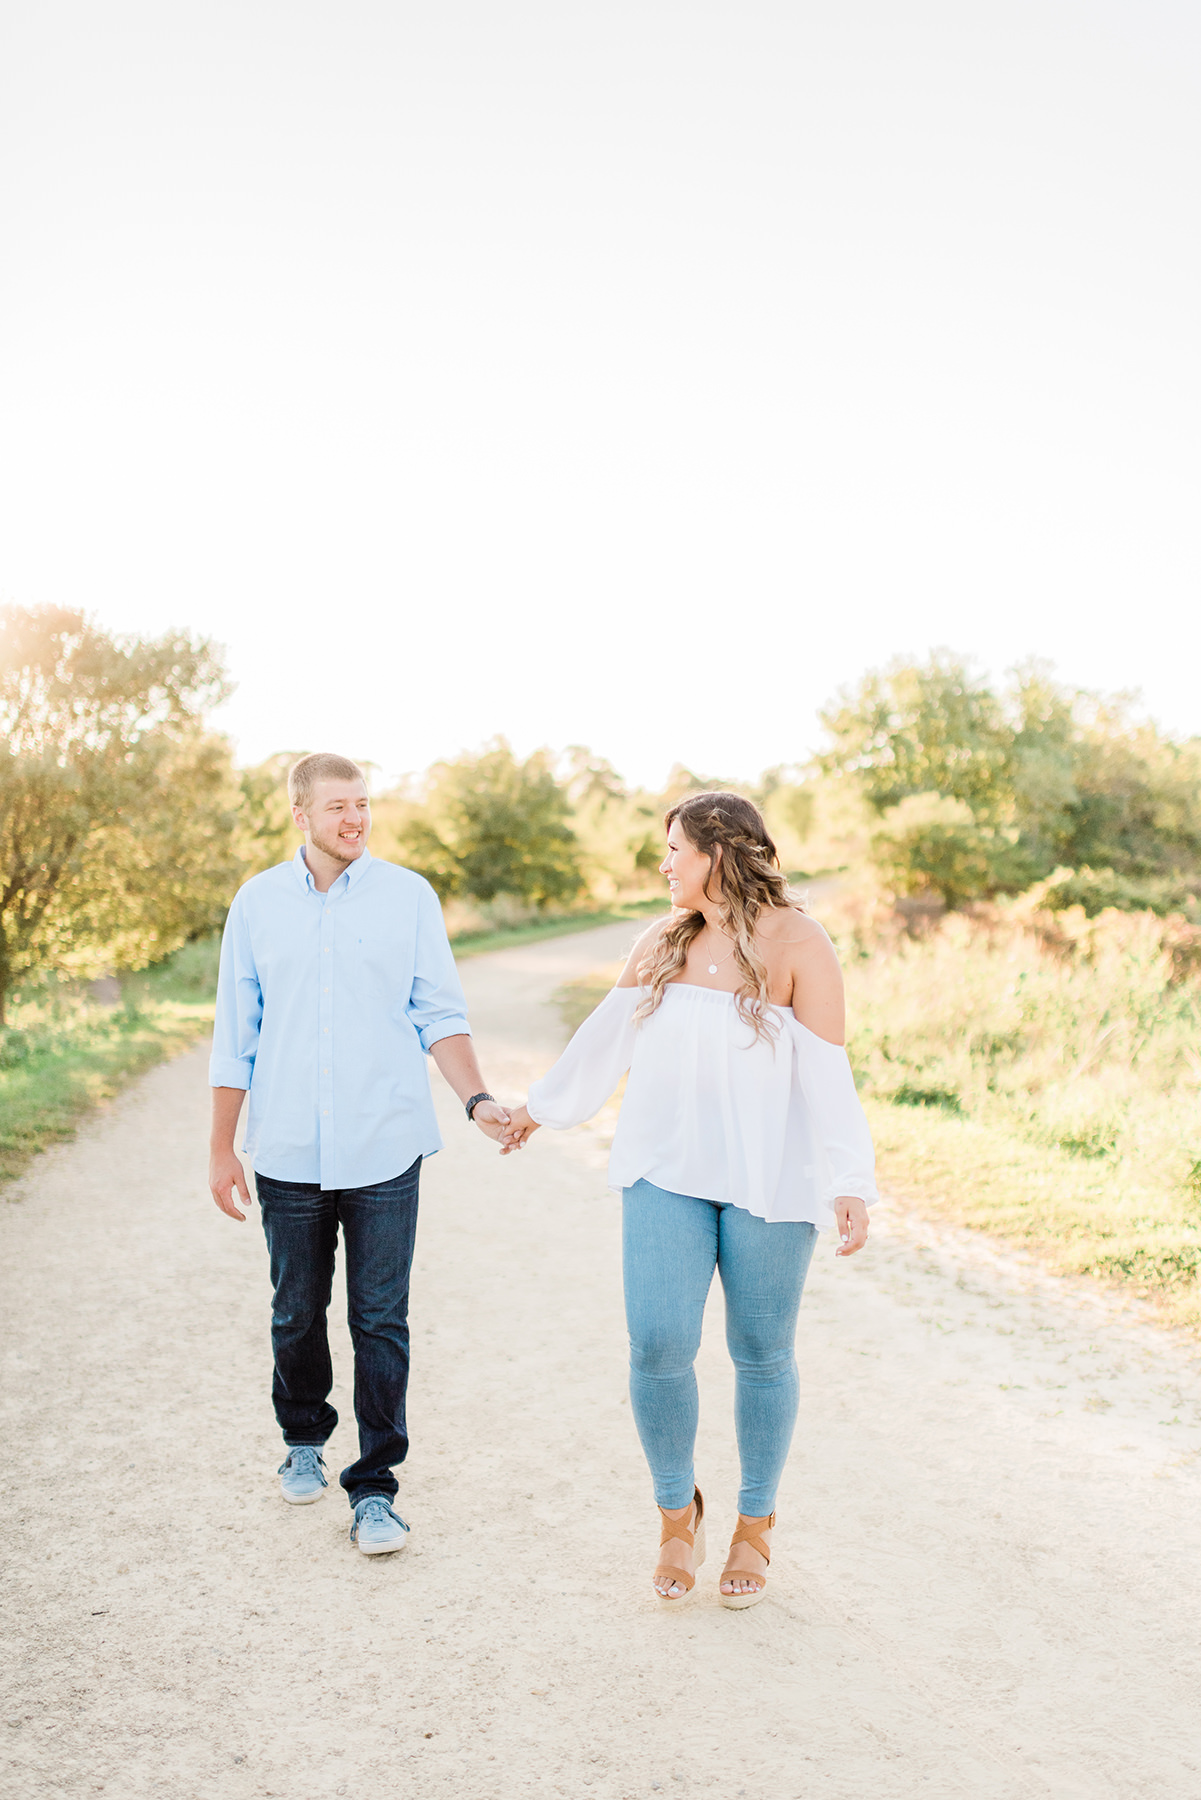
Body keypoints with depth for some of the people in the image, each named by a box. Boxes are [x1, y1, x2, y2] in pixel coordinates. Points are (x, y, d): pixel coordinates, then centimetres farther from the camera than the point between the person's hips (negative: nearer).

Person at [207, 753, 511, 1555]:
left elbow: (440, 1014, 2)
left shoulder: (408, 896, 0)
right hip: (287, 1151, 2)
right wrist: (222, 1148, 7)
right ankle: (304, 1441, 39)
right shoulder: (258, 903, 4)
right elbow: (235, 1035, 8)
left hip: (384, 1149, -2)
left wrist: (477, 1099, -12)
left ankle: (375, 1487, 14)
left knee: (380, 1321, 1)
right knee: (297, 1314, 14)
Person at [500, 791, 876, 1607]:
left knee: (762, 1355, 6)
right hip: (667, 1172, 3)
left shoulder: (798, 944, -5)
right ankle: (678, 1511, 20)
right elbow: (605, 1036, 20)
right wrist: (541, 1106, 28)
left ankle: (755, 1527, 29)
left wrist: (850, 1185, -17)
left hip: (768, 1181, -3)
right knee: (658, 1345, -6)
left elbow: (828, 1075, -9)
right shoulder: (662, 942, 9)